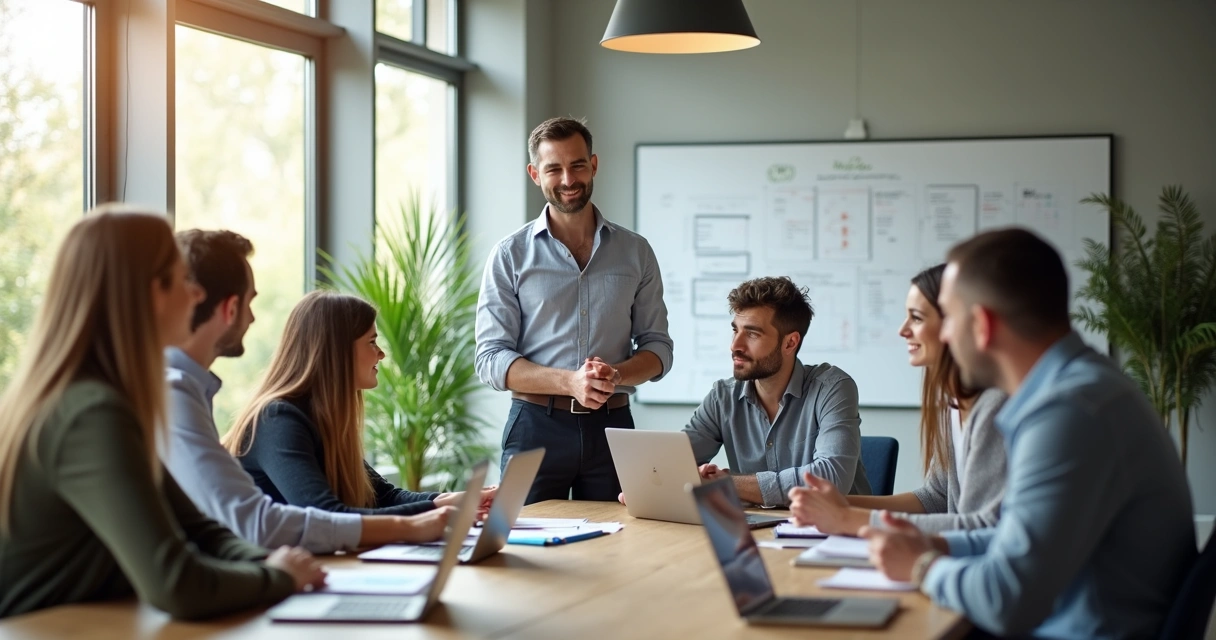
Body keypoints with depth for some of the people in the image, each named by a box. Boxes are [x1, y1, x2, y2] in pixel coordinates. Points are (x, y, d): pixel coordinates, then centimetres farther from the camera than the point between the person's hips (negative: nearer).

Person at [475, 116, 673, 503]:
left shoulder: (635, 252, 8)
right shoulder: (511, 256, 1)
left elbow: (658, 346, 10)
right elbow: (490, 360, -4)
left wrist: (617, 375, -13)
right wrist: (570, 382, -19)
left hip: (612, 427, 2)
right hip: (536, 427, -2)